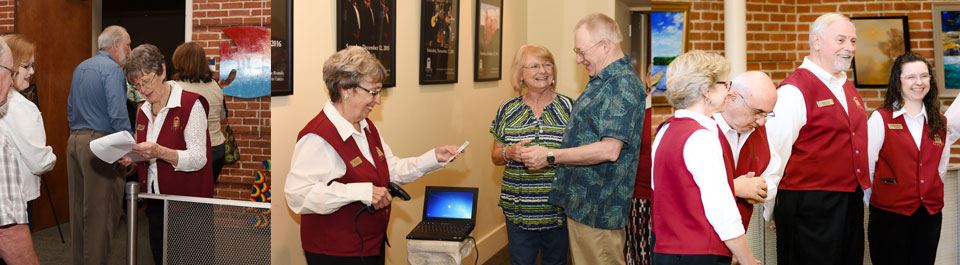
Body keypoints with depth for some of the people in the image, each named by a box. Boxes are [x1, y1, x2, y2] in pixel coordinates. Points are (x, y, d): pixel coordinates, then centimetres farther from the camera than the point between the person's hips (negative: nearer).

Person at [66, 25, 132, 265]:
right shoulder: (112, 69, -11)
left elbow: (71, 108, 22)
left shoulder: (80, 68, 17)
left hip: (75, 140, 9)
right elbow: (118, 114, -19)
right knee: (100, 210, -5)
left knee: (78, 208, 13)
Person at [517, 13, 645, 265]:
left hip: (598, 210, -10)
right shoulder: (603, 80, 14)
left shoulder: (622, 84, -19)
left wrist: (551, 156, -20)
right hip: (582, 204, 10)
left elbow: (609, 150, -26)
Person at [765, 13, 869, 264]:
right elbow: (775, 149, -17)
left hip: (851, 203, 8)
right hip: (810, 206, -8)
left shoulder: (848, 88, 13)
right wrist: (771, 208, -12)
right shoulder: (794, 90, -14)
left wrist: (864, 189, 20)